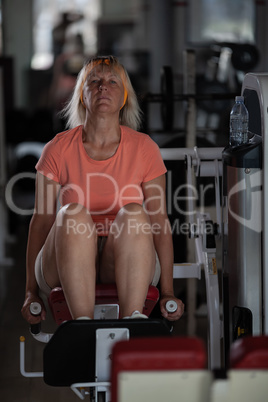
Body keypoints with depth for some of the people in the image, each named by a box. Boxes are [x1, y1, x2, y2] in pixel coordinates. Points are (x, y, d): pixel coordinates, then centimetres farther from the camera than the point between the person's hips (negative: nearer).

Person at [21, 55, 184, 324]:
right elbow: (41, 220, 5)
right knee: (73, 214, -31)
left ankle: (132, 319, -37)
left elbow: (160, 221, 3)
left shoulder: (144, 148, 4)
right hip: (67, 266, 0)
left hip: (126, 265, 0)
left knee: (133, 214, -30)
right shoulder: (58, 149, 4)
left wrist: (167, 293, -3)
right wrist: (31, 293, 0)